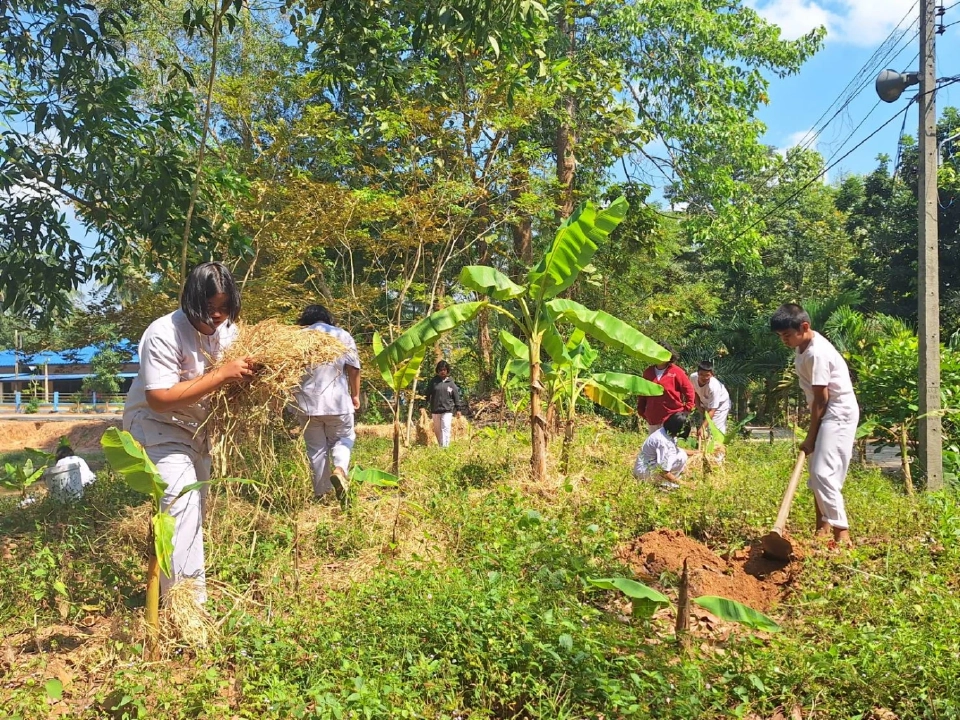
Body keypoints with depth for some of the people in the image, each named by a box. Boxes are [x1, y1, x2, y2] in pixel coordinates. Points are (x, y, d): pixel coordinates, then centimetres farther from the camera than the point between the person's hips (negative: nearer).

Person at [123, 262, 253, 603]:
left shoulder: (227, 329, -6)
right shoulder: (164, 334, -28)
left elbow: (235, 377, 2)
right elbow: (160, 398, -33)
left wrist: (251, 369, -23)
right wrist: (221, 375, -38)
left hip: (197, 428, 8)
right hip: (156, 426, -8)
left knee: (196, 503, 17)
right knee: (181, 502, -22)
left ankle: (182, 587, 37)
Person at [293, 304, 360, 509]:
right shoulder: (342, 335, 4)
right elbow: (354, 368, 0)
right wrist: (355, 395, 12)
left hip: (308, 402, 1)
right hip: (338, 400, -1)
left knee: (316, 448, 11)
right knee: (343, 439, 16)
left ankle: (321, 493, 13)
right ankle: (339, 470, -12)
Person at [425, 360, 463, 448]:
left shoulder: (450, 382, 3)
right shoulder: (433, 381, 2)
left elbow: (456, 396, 6)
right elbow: (427, 394, 5)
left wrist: (458, 409, 6)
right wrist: (425, 406, 2)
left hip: (447, 410, -2)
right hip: (435, 410, 2)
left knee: (445, 429, -12)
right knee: (437, 430, 11)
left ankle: (445, 446, -14)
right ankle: (440, 445, 26)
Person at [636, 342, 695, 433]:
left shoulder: (676, 372, -6)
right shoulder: (648, 372, 6)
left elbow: (688, 390, -2)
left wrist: (687, 409, -4)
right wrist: (641, 410, 10)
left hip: (672, 418, -4)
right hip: (652, 417, 4)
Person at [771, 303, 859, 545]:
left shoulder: (817, 353, -23)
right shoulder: (803, 348, 7)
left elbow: (821, 399, -19)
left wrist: (810, 436, -12)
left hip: (839, 414, -10)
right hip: (826, 413, 10)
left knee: (823, 473, -16)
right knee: (815, 471, 14)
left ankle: (842, 532, -12)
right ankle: (822, 526, 25)